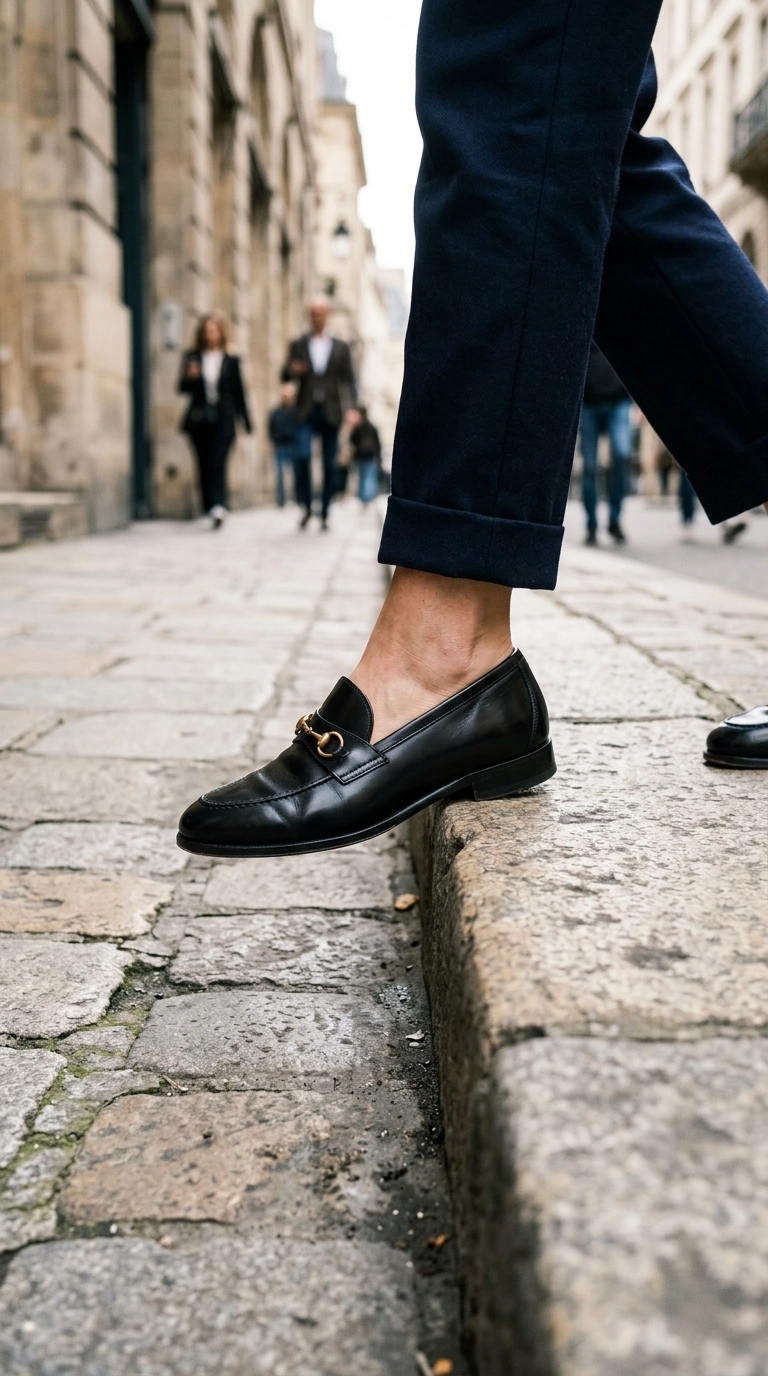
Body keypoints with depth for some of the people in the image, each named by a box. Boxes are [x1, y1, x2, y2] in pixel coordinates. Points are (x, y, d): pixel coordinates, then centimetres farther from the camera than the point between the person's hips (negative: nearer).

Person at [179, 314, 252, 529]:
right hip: (199, 420, 2)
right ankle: (212, 509, 13)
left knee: (217, 463, -17)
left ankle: (218, 507, -26)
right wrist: (189, 377, -16)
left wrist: (246, 422, 9)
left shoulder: (231, 360, 6)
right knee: (204, 465, 5)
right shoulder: (192, 358, 8)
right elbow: (183, 388, 6)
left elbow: (238, 392, 9)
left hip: (223, 420, -2)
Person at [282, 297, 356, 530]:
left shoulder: (341, 347, 10)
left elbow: (349, 380, 8)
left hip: (331, 412, 1)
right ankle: (307, 506, -6)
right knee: (303, 455, -20)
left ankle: (324, 515, 11)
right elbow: (285, 376, 10)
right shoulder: (298, 345, 10)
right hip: (307, 411, -1)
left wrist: (351, 408, -7)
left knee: (329, 465, 2)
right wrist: (292, 372, -14)